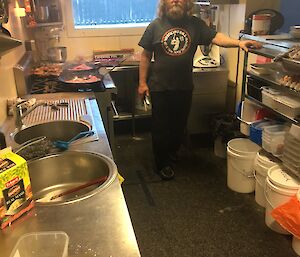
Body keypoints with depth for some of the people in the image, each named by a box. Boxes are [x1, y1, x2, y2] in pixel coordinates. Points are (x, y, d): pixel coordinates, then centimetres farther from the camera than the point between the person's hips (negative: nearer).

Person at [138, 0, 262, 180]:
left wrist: (238, 42, -25)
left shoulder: (195, 24, 2)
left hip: (184, 88, 2)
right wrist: (142, 82, -3)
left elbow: (215, 37, -8)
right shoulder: (156, 25, -2)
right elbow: (146, 55, 0)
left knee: (179, 127, 14)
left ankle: (170, 158, 38)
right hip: (160, 88, -2)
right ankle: (162, 164, 26)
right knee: (161, 128, 7)